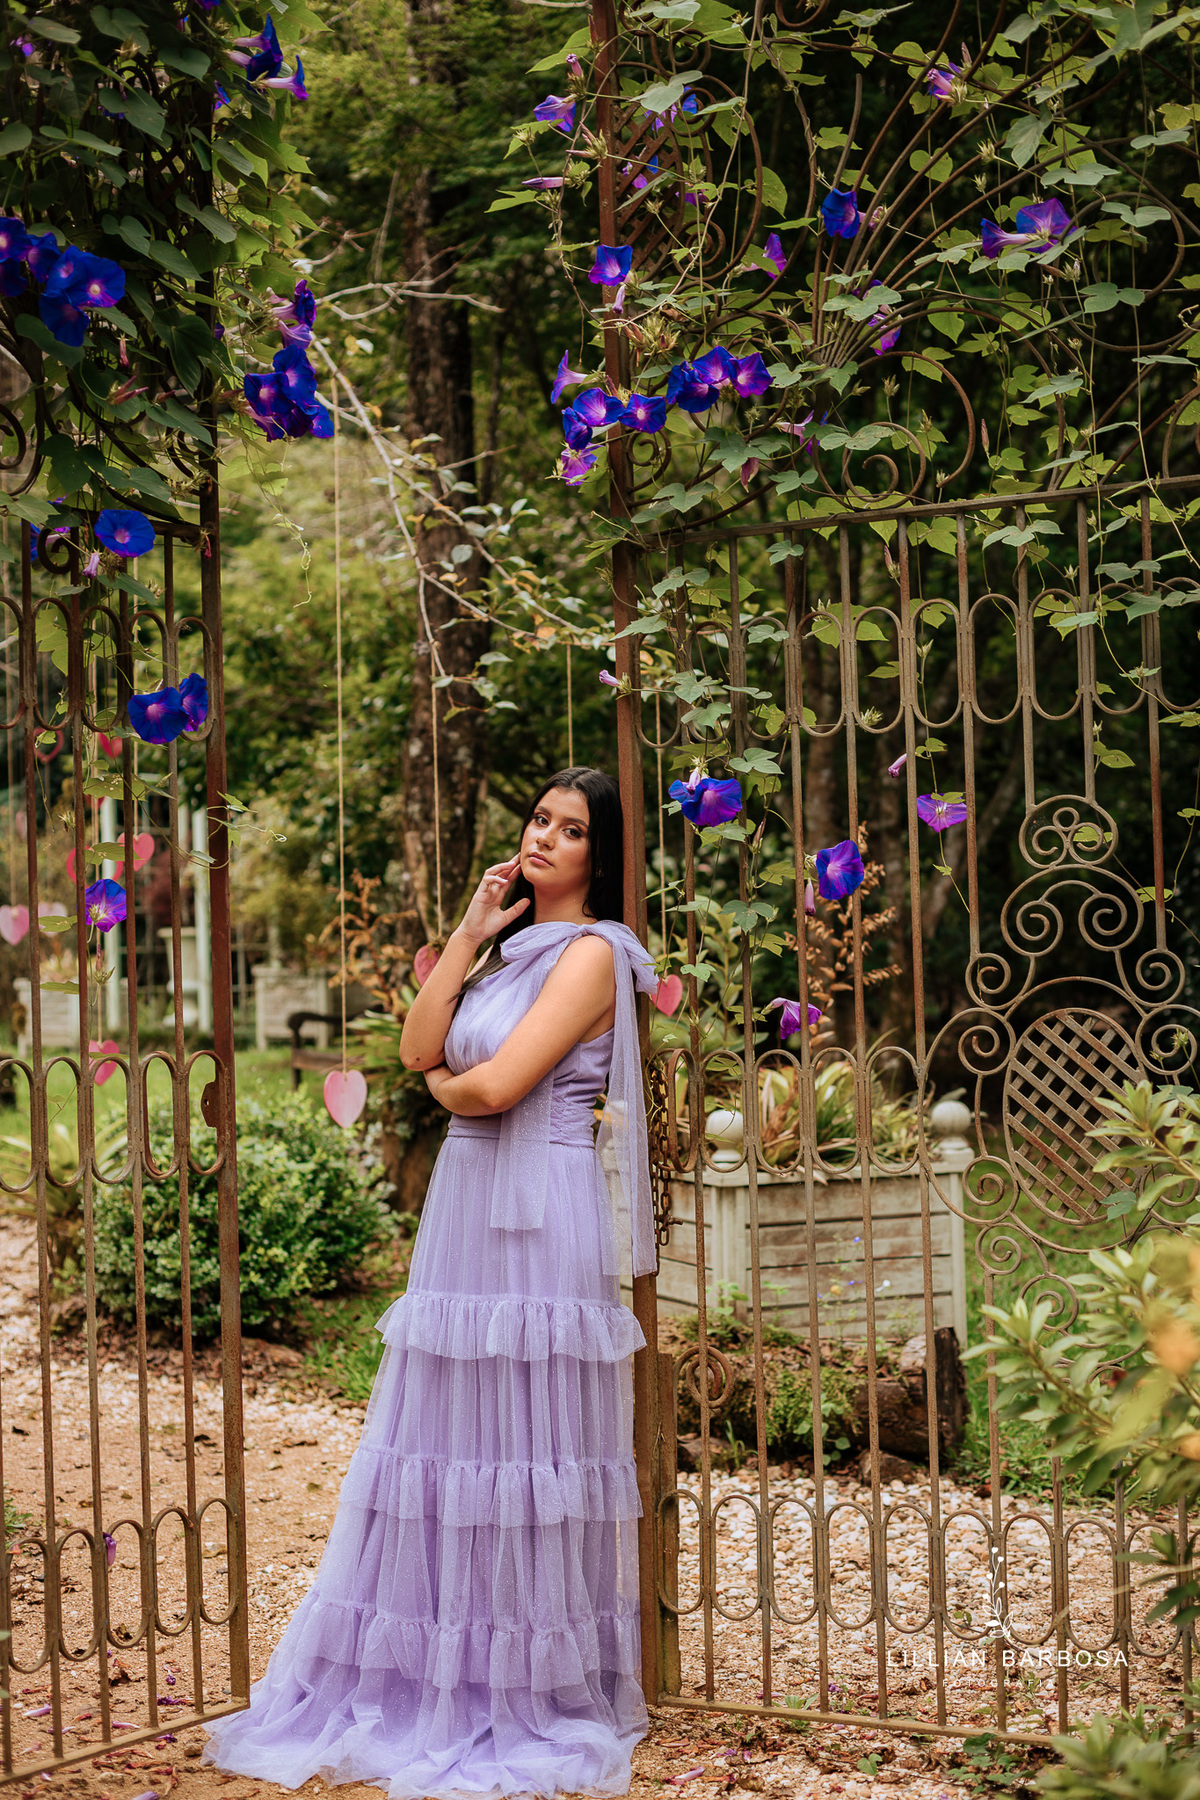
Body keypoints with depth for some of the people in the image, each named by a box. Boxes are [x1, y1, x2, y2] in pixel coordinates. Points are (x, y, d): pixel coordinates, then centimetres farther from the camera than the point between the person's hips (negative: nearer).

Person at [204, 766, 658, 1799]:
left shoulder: (590, 953, -8)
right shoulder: (514, 948, 18)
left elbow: (491, 1087, -17)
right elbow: (420, 1049, 7)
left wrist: (446, 1084, 5)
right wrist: (468, 934, 4)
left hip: (540, 1218, -8)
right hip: (467, 1209, 8)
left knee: (524, 1436, -3)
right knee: (454, 1434, 8)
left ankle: (535, 1691, 8)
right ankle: (441, 1676, 17)